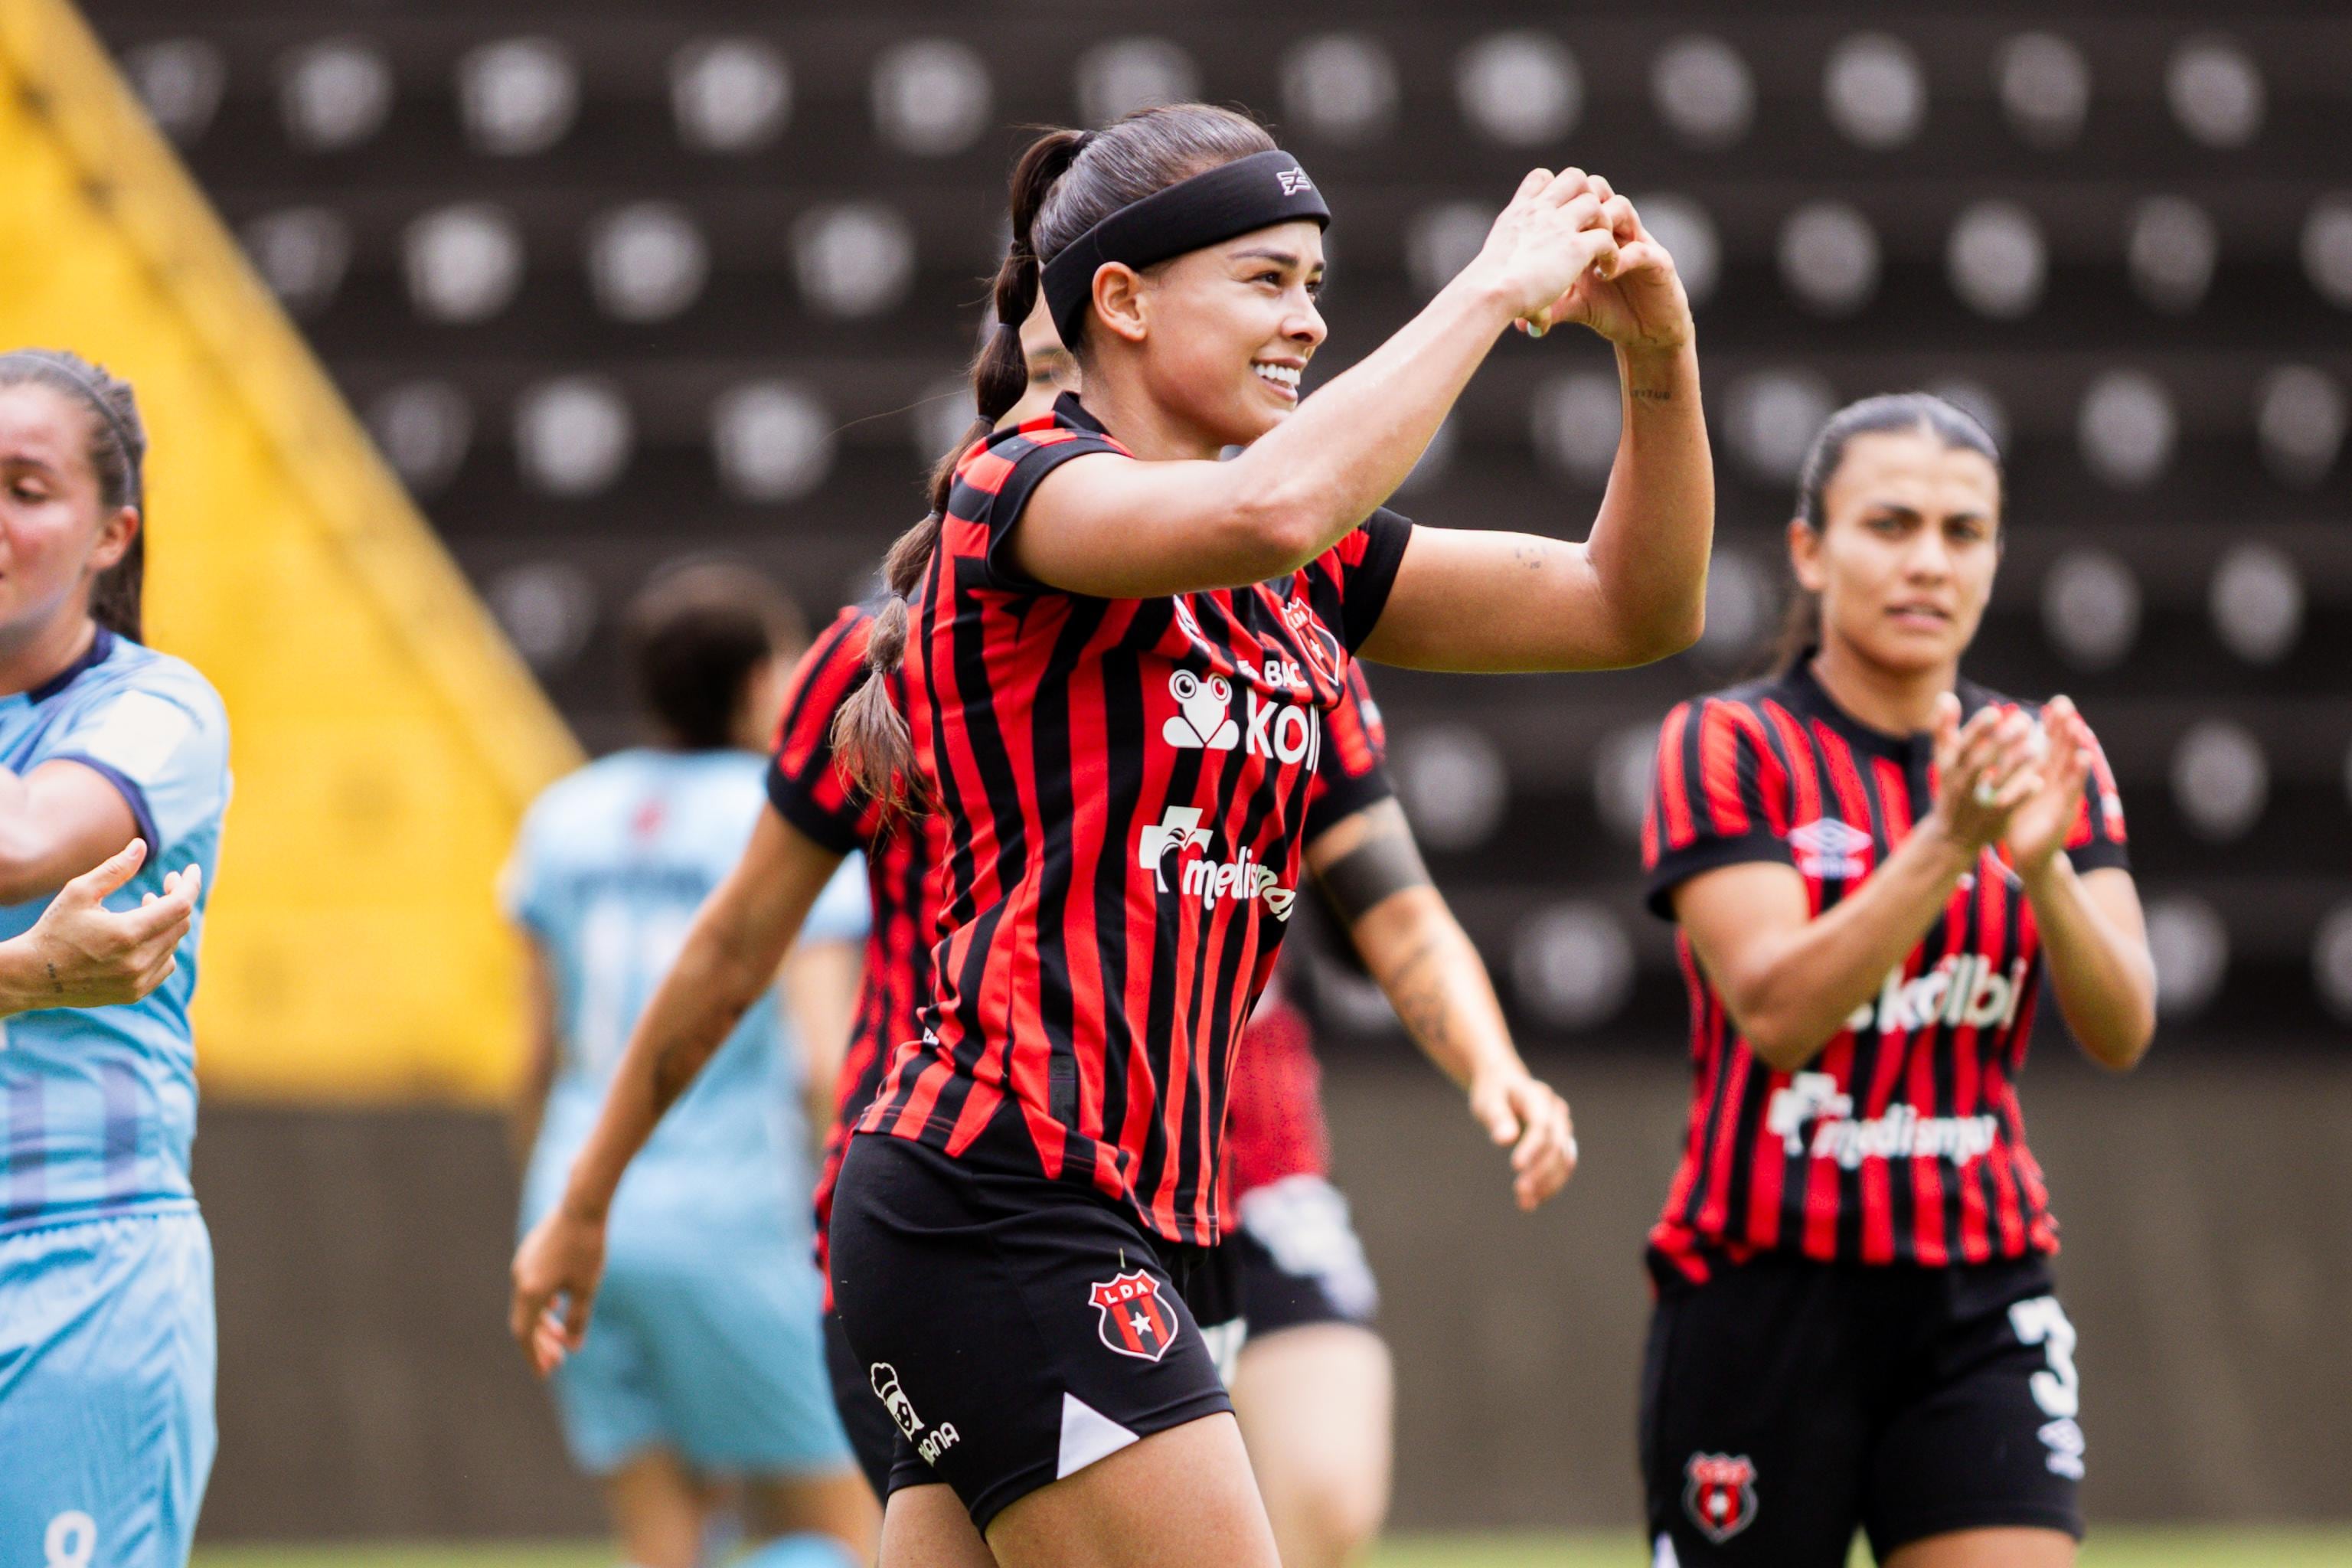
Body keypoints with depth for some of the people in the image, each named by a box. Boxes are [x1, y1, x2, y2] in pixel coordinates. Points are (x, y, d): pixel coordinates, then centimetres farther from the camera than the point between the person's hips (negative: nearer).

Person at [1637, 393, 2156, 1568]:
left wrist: (2043, 864, -24)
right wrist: (1947, 842, -31)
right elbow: (1776, 1007, -19)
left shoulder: (2046, 759, 9)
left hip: (1981, 1304, 3)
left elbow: (2120, 1031, -5)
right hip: (1765, 1293, -3)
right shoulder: (1727, 746, -3)